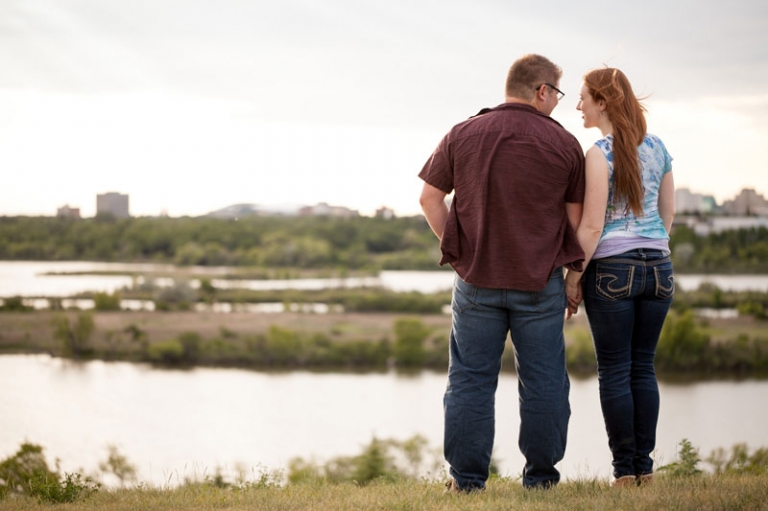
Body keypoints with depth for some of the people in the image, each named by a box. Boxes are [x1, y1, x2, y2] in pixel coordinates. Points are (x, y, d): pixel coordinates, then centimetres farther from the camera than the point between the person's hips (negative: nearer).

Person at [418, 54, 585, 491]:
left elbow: (430, 197, 2)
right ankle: (541, 476, 13)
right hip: (541, 283, -1)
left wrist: (455, 248, 11)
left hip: (477, 280, 1)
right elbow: (576, 218, 3)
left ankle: (467, 478, 7)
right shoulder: (564, 144, -1)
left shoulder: (463, 134, 2)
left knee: (471, 379, 6)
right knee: (543, 381, 8)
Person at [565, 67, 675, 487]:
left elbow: (591, 227, -13)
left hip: (612, 267, -5)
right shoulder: (657, 148, 7)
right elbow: (669, 213, 14)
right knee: (643, 367, 11)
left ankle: (624, 468, 2)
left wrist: (573, 277, -5)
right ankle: (644, 464, 10)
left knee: (614, 370, 1)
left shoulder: (599, 154, -11)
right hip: (658, 266, 6)